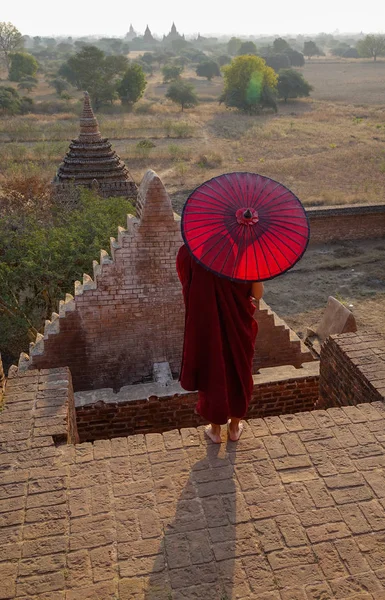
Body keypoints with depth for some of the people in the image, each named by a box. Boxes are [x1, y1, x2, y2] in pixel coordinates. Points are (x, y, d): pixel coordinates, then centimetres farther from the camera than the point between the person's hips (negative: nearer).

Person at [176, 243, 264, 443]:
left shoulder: (188, 253, -15)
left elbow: (188, 287, 2)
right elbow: (257, 294, -8)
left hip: (205, 325, 0)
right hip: (238, 324, 0)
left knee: (211, 374, 19)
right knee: (239, 374, 22)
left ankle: (215, 429, 36)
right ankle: (234, 427, 38)